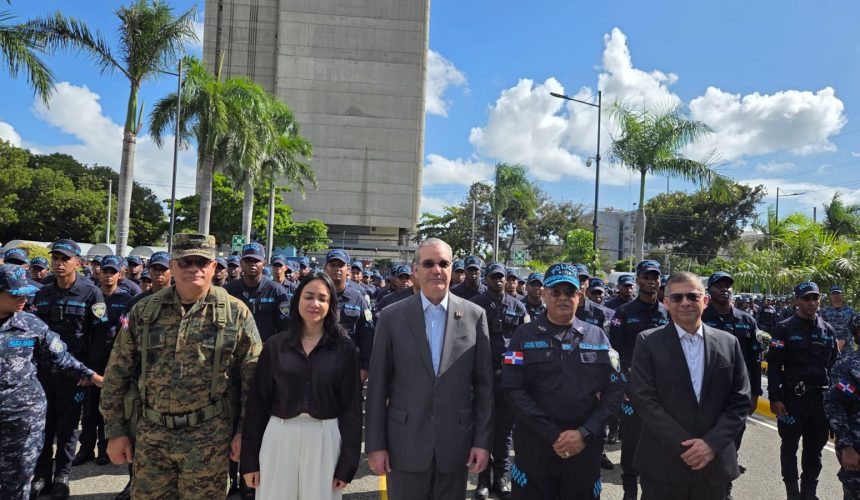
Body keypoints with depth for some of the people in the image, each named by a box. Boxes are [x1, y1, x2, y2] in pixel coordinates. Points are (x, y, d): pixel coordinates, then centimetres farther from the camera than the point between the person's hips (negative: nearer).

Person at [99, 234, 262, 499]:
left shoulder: (236, 312, -4)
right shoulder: (144, 311, 3)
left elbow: (254, 376, -4)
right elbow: (117, 373, 7)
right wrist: (115, 431, 5)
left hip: (208, 437, -2)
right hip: (151, 433, 3)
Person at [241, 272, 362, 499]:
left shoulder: (344, 348, -4)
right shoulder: (275, 345, 0)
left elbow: (351, 407, -3)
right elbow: (258, 401, 3)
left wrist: (348, 462, -4)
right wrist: (250, 459, 2)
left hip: (325, 440, -1)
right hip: (280, 438, 1)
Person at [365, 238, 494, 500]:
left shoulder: (475, 315, 0)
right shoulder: (392, 316, -3)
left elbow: (484, 385, 1)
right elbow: (378, 385, -1)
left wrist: (483, 441, -1)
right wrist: (375, 444, -3)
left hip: (456, 444, 1)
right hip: (405, 444, 0)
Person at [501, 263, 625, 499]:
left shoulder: (597, 336, 5)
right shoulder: (524, 335, -1)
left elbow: (615, 390, 1)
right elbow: (512, 389, -9)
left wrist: (584, 433, -10)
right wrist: (553, 435, -13)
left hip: (586, 447, 2)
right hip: (535, 446, -1)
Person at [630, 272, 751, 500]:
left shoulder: (728, 343, 5)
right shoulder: (648, 342, -4)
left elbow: (740, 401, 2)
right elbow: (644, 400, -10)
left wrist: (712, 443, -10)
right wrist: (684, 446, -15)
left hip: (715, 464, 3)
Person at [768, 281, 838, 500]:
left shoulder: (828, 330, 8)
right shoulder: (784, 329, -7)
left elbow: (833, 366, 15)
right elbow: (774, 366, -8)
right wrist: (774, 398, -13)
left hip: (821, 399, 4)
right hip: (792, 398, -4)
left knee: (814, 449, 14)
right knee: (790, 447, 7)